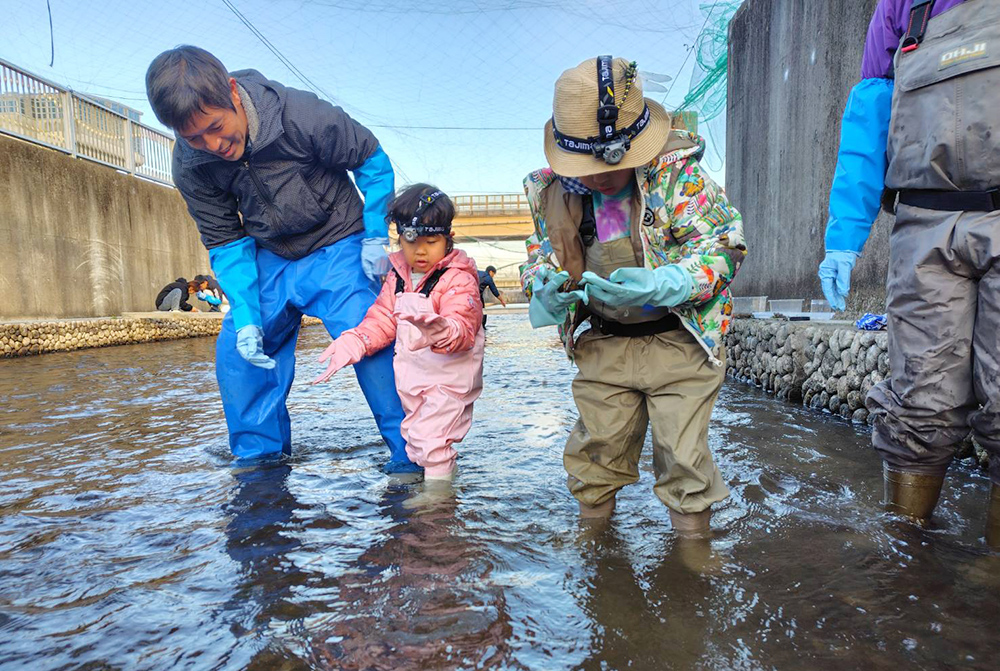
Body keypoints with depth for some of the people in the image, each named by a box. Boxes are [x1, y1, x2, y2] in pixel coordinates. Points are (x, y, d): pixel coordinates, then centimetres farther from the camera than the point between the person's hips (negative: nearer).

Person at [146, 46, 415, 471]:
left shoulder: (302, 116, -26)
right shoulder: (190, 167, -12)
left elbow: (373, 160, -11)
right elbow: (226, 244, -4)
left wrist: (376, 237, -14)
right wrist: (246, 317, -15)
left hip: (336, 246, -4)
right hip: (269, 258, 5)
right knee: (236, 349, -3)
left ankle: (410, 450, -10)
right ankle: (259, 456, 15)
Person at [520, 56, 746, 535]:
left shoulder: (677, 173, -15)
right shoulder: (552, 191, -3)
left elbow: (724, 245, -14)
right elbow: (540, 255, 9)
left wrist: (660, 286, -31)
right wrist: (546, 290, -16)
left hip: (679, 340, -3)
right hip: (603, 345, 4)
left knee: (682, 451, 2)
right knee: (595, 445, 11)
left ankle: (692, 534, 26)